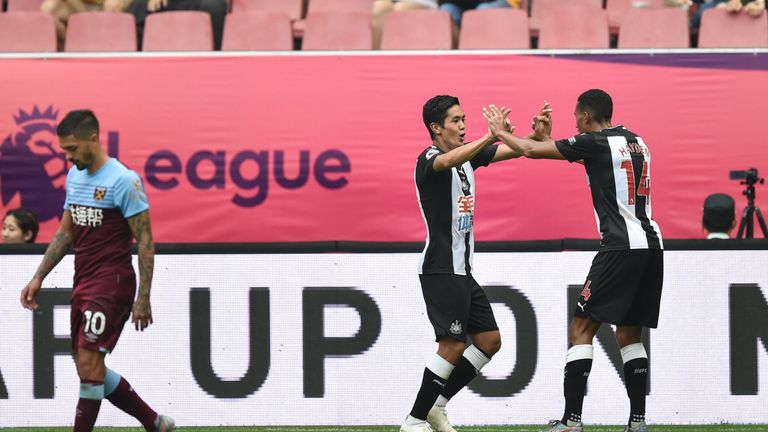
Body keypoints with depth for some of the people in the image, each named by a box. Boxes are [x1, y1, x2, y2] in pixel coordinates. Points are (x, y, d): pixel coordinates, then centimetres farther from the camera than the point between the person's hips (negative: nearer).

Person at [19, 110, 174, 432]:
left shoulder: (123, 181, -13)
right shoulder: (75, 176, 12)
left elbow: (145, 240, -13)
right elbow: (65, 233, 20)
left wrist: (143, 298, -16)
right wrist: (38, 278, 13)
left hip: (111, 283, -9)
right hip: (83, 281, 9)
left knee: (89, 363, -12)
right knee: (90, 368, 10)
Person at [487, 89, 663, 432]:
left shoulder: (595, 143, -6)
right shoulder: (636, 142, 17)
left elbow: (532, 151, -2)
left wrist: (499, 133, 14)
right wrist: (546, 135, 33)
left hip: (621, 247, -8)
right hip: (651, 245, 8)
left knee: (582, 327, -4)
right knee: (629, 334, 13)